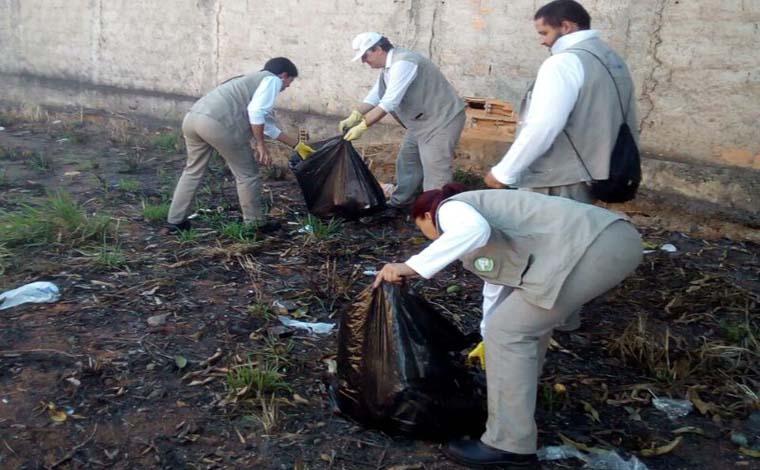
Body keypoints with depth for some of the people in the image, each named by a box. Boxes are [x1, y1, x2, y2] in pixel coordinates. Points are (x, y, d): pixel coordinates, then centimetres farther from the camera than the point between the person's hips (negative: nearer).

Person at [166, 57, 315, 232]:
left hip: (192, 117, 9)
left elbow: (267, 124, 42)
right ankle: (256, 224, 17)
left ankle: (175, 221, 29)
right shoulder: (272, 79, 9)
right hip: (217, 123, -9)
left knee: (193, 170, 25)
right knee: (247, 175, 7)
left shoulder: (254, 80, 37)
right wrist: (261, 145, -2)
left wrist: (297, 145, 47)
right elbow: (256, 112, -9)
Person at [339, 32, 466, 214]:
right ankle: (399, 203, 30)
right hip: (421, 121, 11)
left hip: (442, 119, -11)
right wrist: (353, 117, -5)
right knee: (407, 161, 17)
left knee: (435, 171, -12)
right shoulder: (388, 67, 10)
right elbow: (374, 96, 10)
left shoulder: (402, 63, -24)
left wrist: (362, 126, -27)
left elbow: (389, 102, -29)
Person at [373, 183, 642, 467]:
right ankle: (520, 388, 44)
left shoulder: (449, 209, 3)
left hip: (593, 246, -10)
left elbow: (474, 229, -23)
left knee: (508, 331, -3)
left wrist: (411, 267, -18)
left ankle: (510, 446, 5)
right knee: (530, 313, 27)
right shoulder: (476, 211, 31)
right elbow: (497, 280, 41)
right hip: (613, 239, 10)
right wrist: (488, 338, 53)